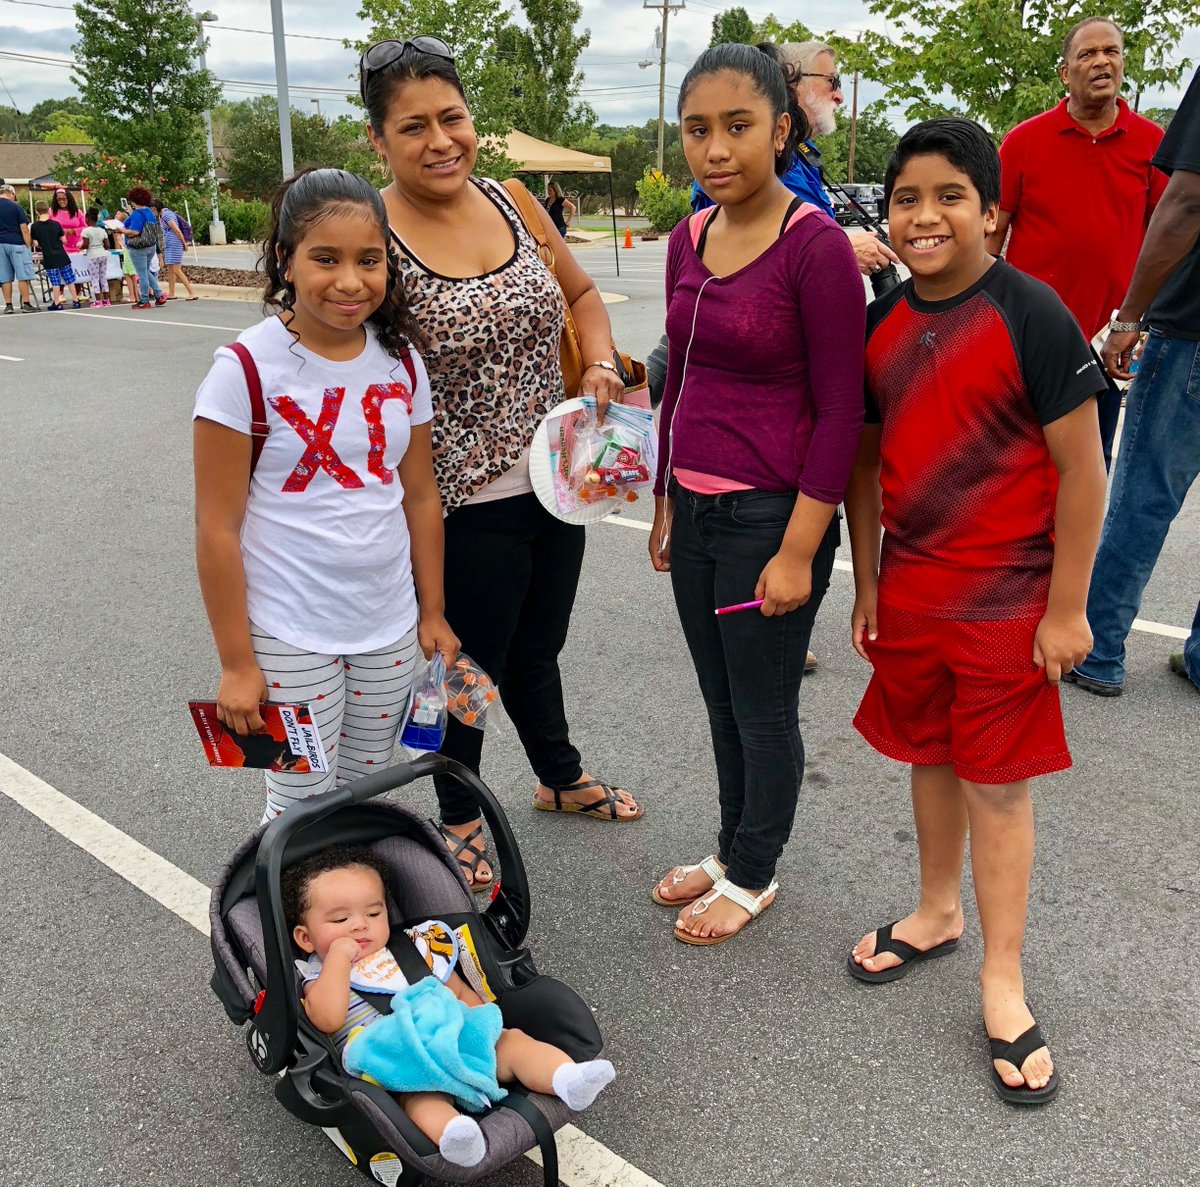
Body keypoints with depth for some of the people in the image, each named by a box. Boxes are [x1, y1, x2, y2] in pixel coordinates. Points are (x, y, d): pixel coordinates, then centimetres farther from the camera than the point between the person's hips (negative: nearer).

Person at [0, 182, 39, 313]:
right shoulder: (16, 207, -4)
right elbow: (24, 229, -8)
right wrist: (29, 246, -4)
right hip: (16, 243, -4)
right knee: (23, 275, -1)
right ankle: (26, 304, -2)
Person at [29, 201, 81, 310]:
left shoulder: (35, 227, -5)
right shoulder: (56, 224, -3)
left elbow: (35, 243, -4)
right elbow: (63, 240, 1)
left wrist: (43, 247, 16)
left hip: (49, 259, 0)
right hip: (62, 256, 1)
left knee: (55, 282, 4)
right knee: (70, 280, 7)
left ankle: (57, 303, 6)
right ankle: (75, 300, 9)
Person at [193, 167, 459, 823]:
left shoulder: (401, 362, 0)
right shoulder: (248, 368, -14)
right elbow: (218, 528, -12)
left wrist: (432, 613, 10)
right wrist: (236, 664, -10)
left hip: (390, 630, 5)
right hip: (290, 638, -4)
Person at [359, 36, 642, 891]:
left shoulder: (511, 203, 3)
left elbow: (582, 292, 16)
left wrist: (599, 363, -3)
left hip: (554, 486, 5)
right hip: (466, 508, -5)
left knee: (536, 652, 24)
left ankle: (562, 779, 49)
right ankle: (459, 819, 38)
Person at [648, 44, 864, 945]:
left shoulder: (817, 247, -14)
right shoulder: (687, 240, 7)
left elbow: (841, 409, -14)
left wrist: (798, 551, -16)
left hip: (773, 516, -6)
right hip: (696, 512, 7)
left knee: (763, 713, 10)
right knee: (722, 703, 19)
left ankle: (754, 876, 31)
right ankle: (733, 849, 40)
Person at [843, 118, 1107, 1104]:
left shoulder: (1030, 316, -14)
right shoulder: (881, 324, 3)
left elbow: (1082, 469, -12)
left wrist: (1067, 608, -11)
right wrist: (867, 583, 11)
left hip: (1006, 597, -5)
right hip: (908, 588, 5)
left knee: (997, 782, 5)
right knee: (929, 756, 18)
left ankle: (1002, 982, 22)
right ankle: (937, 914, 40)